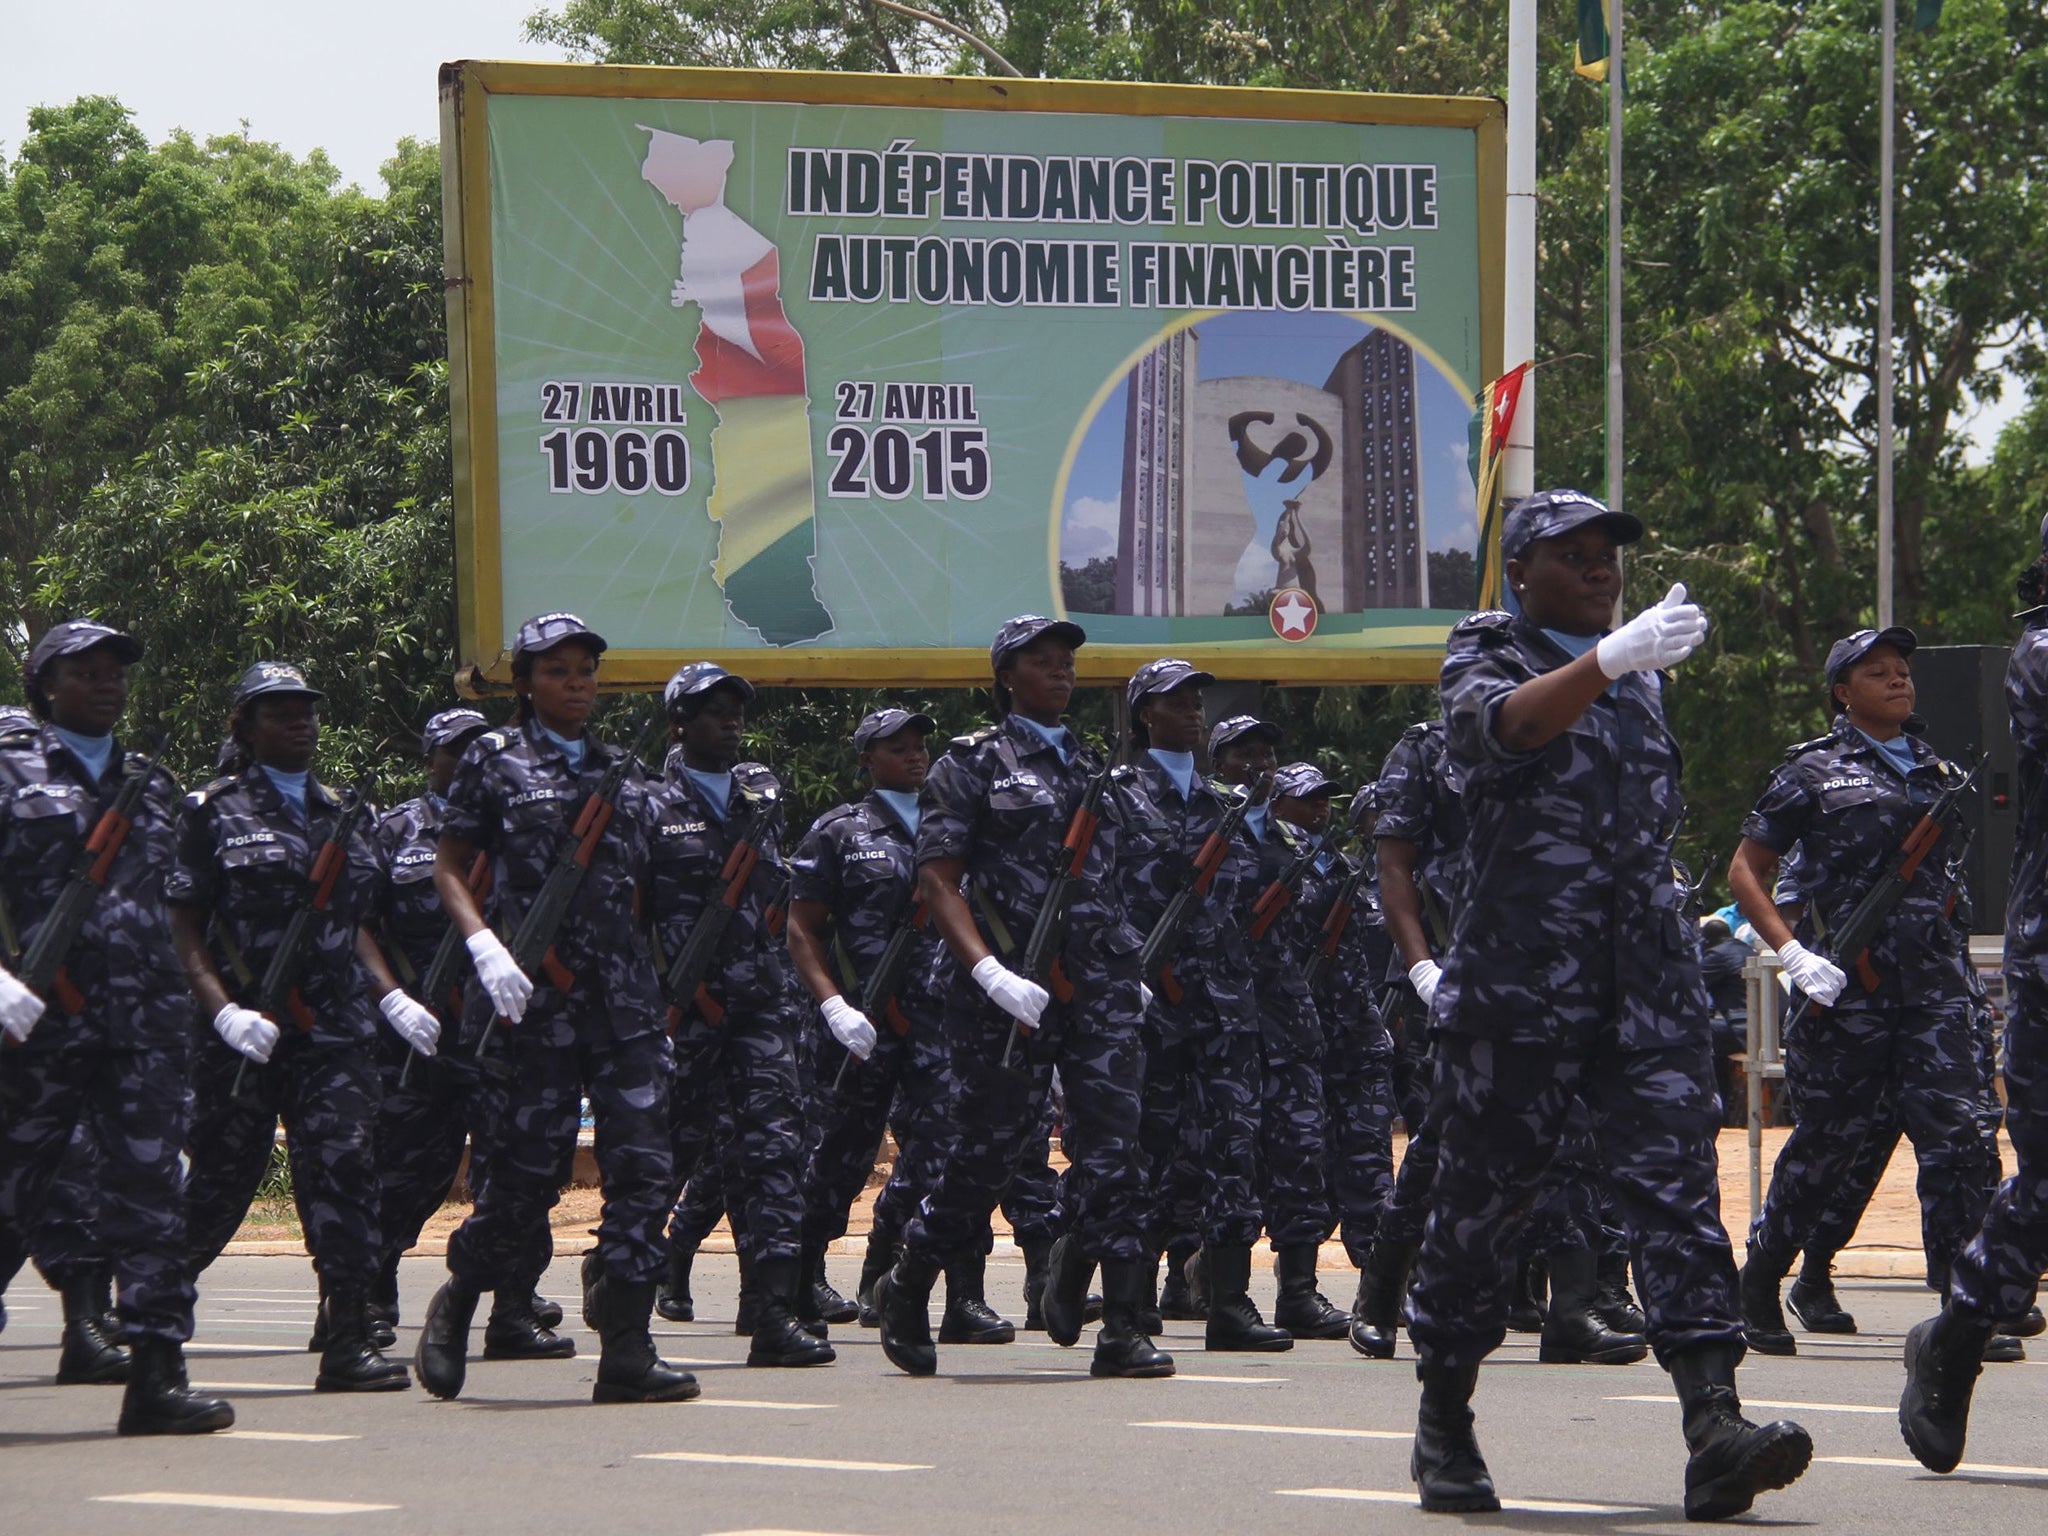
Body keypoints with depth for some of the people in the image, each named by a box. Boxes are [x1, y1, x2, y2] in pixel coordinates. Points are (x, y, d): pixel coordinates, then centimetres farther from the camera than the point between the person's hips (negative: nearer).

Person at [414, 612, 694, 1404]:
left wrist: (659, 993, 19)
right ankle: (457, 1301, 22)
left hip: (623, 990, 4)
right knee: (531, 1166, -3)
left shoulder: (619, 771, 17)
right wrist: (484, 945, -13)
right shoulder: (494, 759, 4)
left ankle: (627, 1352, -7)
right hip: (536, 998, -4)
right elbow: (449, 867, 3)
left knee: (641, 1161, -7)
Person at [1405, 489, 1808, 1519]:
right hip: (1516, 972, -4)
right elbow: (1501, 723, -24)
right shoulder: (1485, 655, 1)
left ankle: (1714, 1431, -20)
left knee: (1678, 1184, -10)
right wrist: (1605, 661, -36)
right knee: (1484, 1195, 2)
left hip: (1648, 976, 4)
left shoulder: (1641, 670, 19)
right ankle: (1443, 1427, 18)